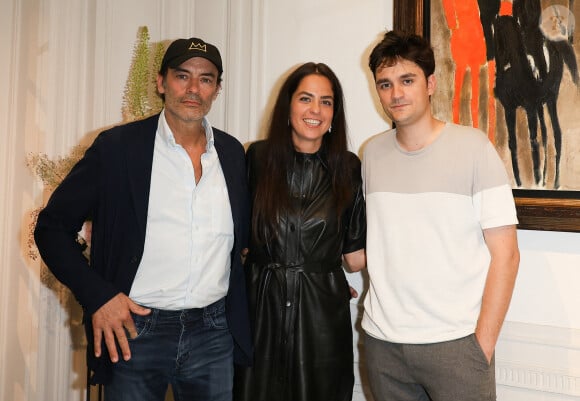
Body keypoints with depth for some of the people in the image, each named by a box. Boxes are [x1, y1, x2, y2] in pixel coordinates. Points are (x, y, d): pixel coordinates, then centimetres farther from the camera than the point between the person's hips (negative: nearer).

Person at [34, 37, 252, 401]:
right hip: (134, 332, -2)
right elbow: (52, 227, -2)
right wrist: (96, 295, -13)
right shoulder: (117, 146, -6)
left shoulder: (233, 152, 4)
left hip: (214, 333, 3)